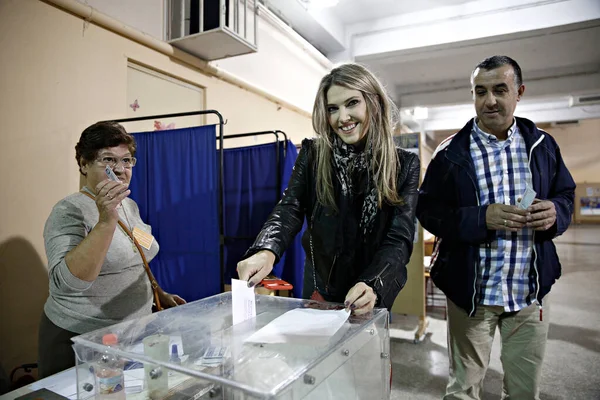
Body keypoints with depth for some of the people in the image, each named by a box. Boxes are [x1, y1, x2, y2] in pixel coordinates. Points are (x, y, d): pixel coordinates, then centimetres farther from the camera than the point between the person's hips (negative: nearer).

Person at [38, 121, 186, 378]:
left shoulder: (130, 205, 5)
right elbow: (66, 282, -30)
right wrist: (106, 221, -37)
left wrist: (160, 295, 10)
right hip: (81, 340, -6)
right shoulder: (69, 212, -17)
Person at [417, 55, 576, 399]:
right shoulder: (452, 152, -6)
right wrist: (481, 218, -23)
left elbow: (566, 195, 13)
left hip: (532, 292, 3)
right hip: (471, 292, -3)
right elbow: (428, 211, -8)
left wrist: (556, 212, -11)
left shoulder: (543, 144, 4)